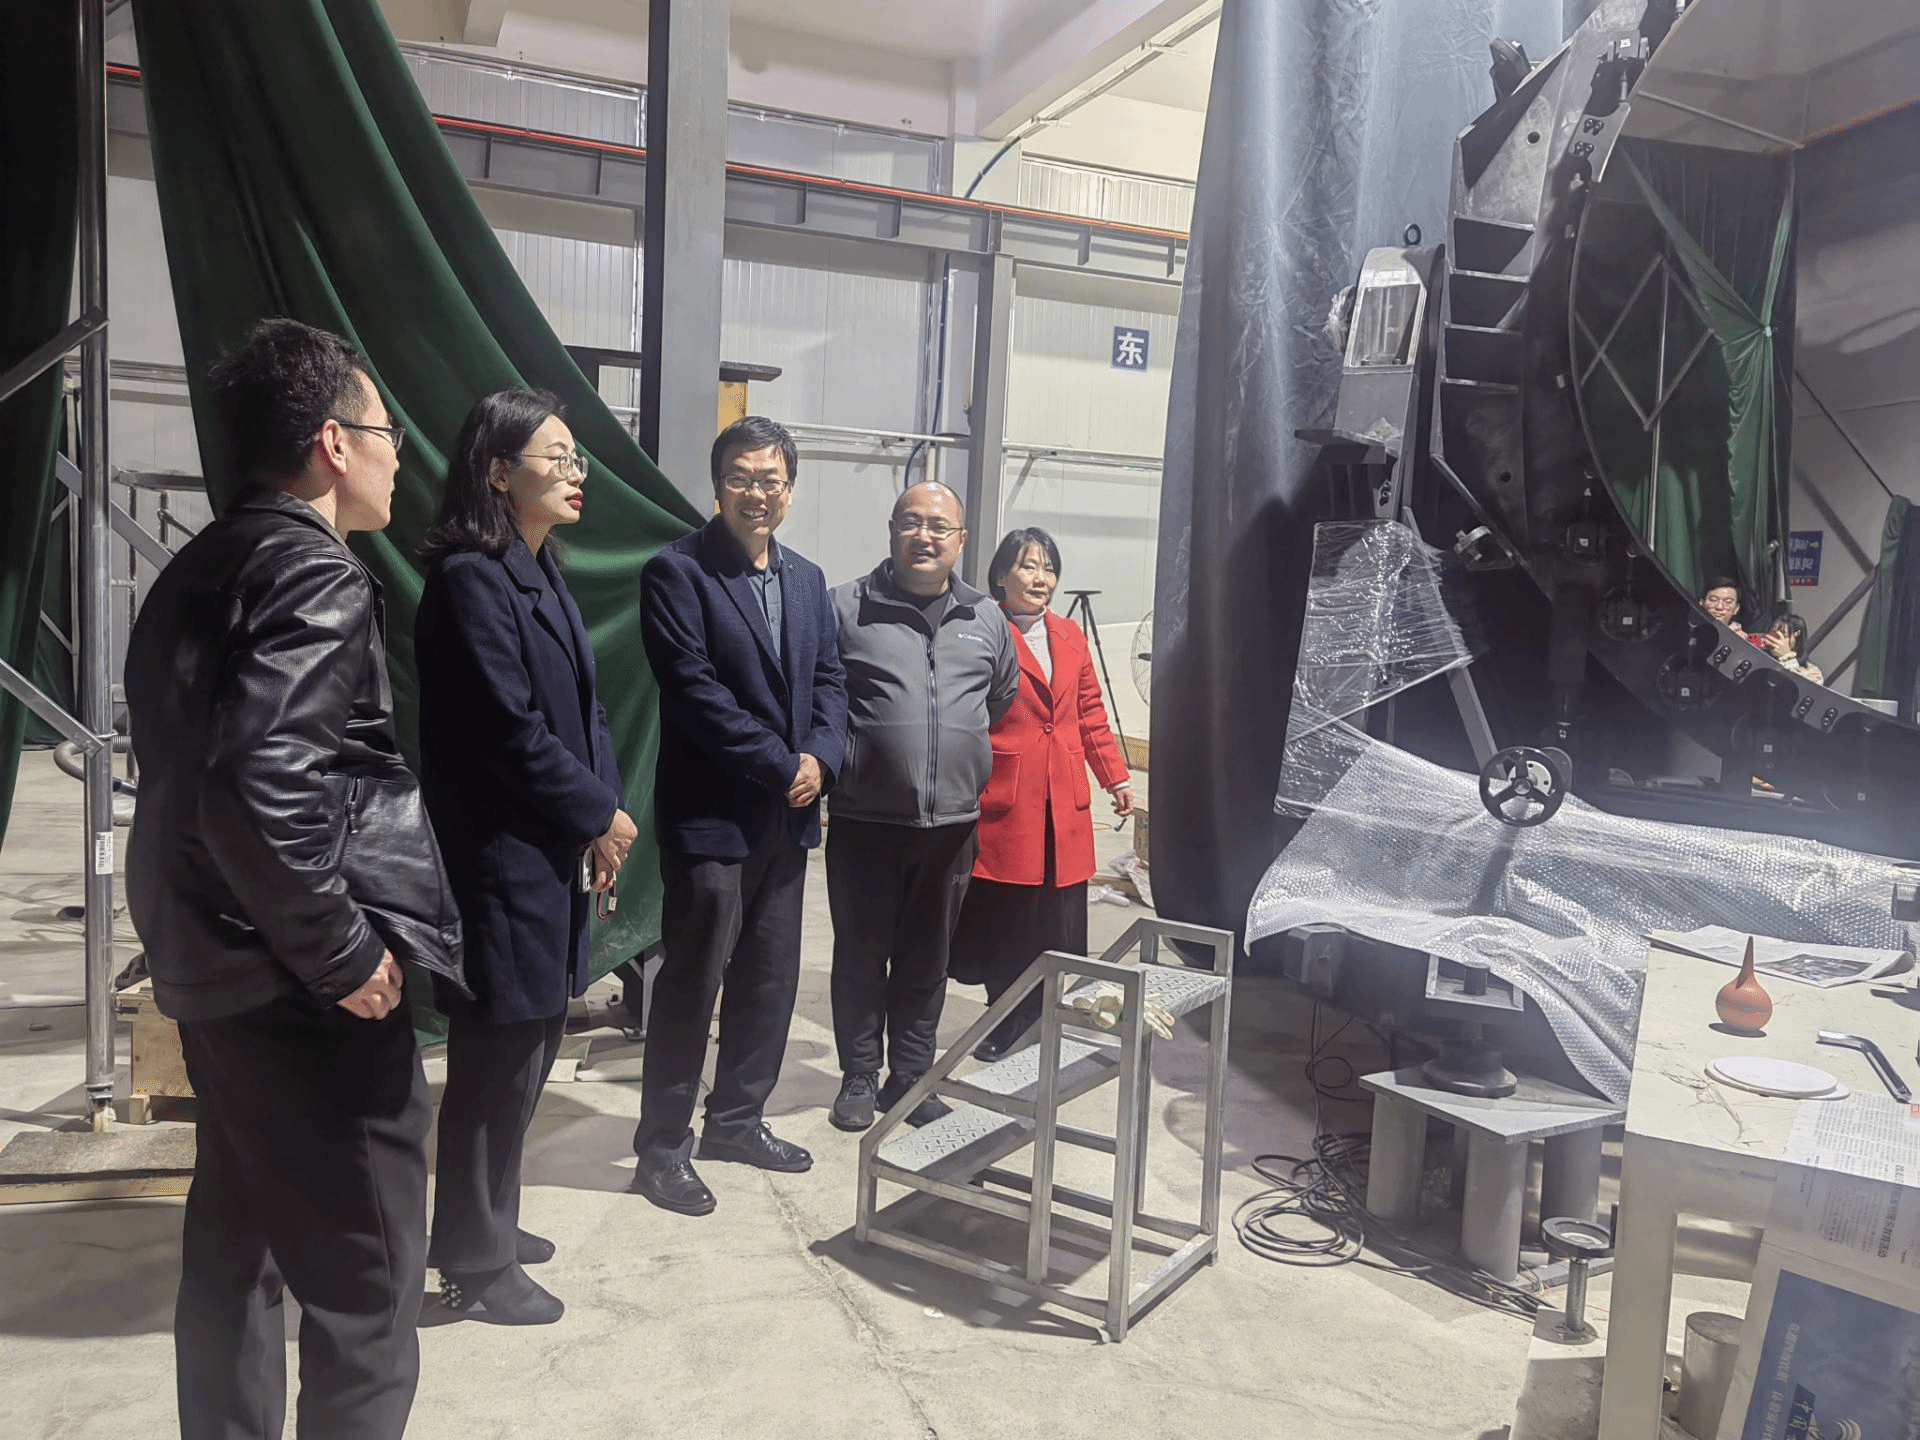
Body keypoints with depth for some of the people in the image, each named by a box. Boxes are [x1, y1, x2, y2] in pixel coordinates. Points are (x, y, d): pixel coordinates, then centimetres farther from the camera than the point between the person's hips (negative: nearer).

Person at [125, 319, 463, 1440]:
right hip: (305, 991, -10)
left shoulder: (205, 567, 10)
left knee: (238, 1238, 22)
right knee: (367, 1281, 2)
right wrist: (344, 954, -20)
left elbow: (194, 757, 14)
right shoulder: (317, 578, -18)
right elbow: (262, 788, -29)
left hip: (215, 966, 10)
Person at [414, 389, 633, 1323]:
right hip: (501, 856, -9)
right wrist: (599, 815, -10)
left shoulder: (542, 575, 13)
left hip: (555, 854, 9)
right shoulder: (470, 579, -15)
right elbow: (511, 729, -20)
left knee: (526, 1048, 18)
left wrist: (602, 812, 2)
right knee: (500, 1061, 2)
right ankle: (475, 1265, 19)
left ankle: (485, 1223, 35)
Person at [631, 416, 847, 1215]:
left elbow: (829, 679, 11)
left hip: (788, 815, 7)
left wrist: (819, 759, -7)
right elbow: (694, 690, -16)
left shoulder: (806, 578, 13)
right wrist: (781, 766, -15)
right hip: (710, 813, -7)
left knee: (772, 979, 14)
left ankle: (736, 1119, 31)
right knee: (692, 982, 0)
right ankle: (663, 1146, 15)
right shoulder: (676, 572, -9)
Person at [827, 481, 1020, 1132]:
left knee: (926, 958, 14)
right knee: (861, 955, 8)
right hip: (865, 818, -3)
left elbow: (1003, 699, 23)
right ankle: (859, 1078, 24)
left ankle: (910, 1077, 27)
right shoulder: (846, 607, -4)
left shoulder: (987, 619, 8)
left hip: (952, 821, 3)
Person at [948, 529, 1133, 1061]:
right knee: (1005, 922, 2)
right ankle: (1006, 1030, 18)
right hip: (1004, 803, -5)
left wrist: (1116, 777, 18)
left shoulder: (1070, 636, 14)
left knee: (1056, 927, 7)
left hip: (1064, 806, 6)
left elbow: (1091, 713, 20)